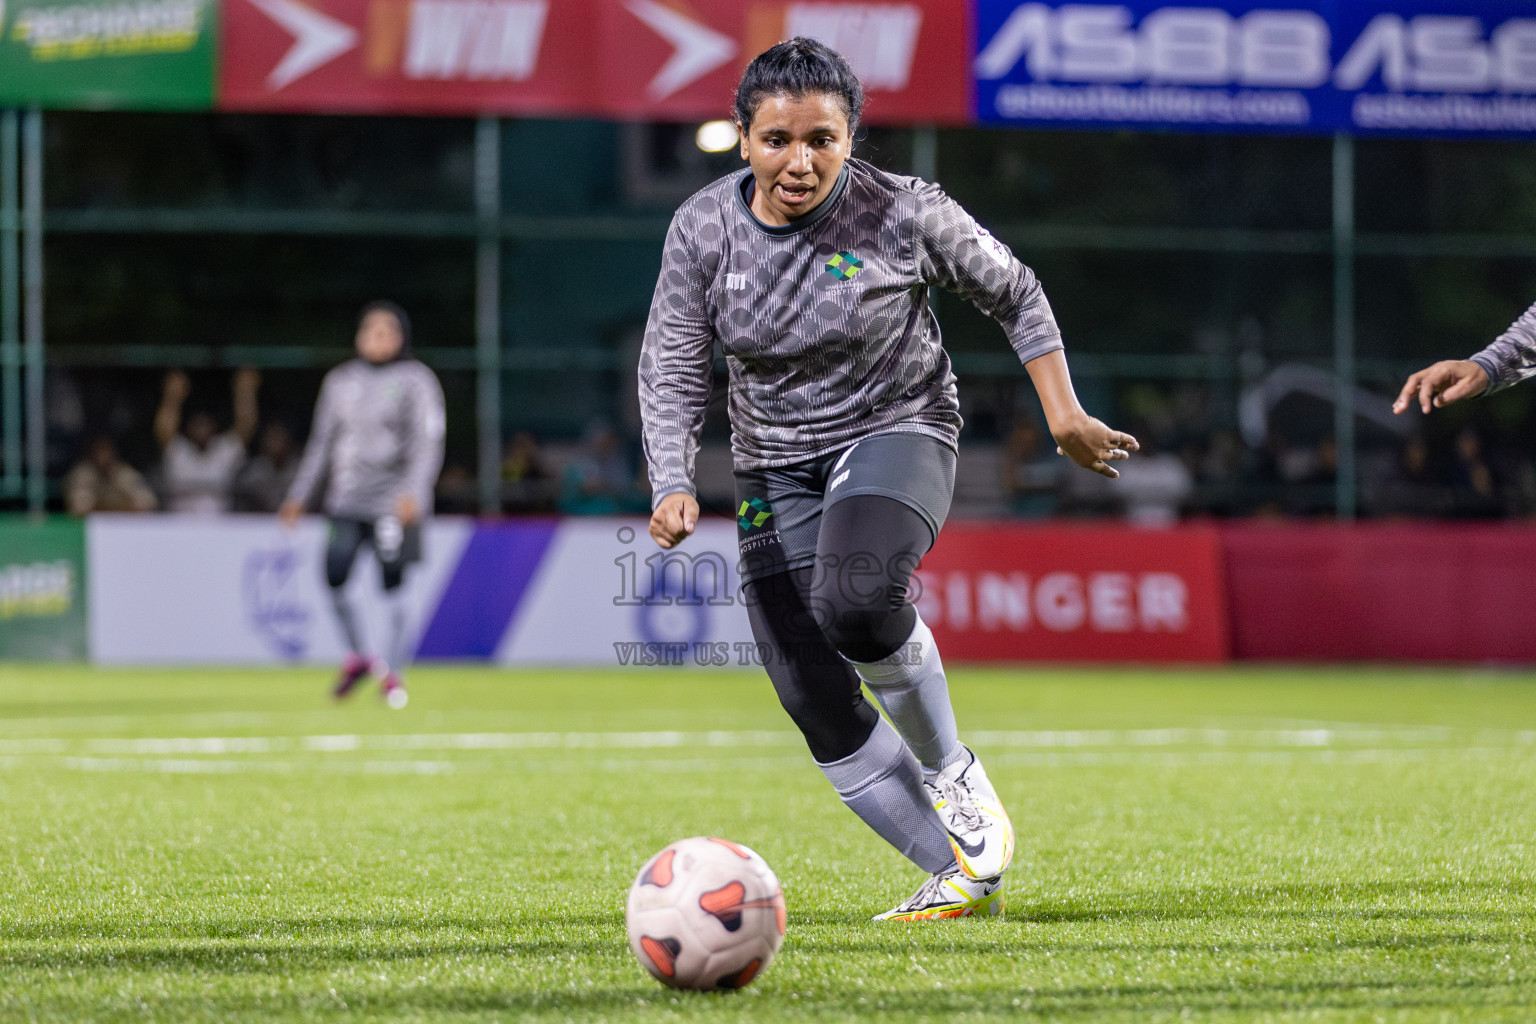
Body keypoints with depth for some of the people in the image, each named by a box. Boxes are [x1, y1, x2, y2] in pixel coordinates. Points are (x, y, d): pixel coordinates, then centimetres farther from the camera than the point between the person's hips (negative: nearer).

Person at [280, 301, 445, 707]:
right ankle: (358, 656, 17)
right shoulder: (339, 381, 13)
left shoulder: (415, 381, -2)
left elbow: (427, 445, -10)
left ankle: (394, 673, 7)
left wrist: (413, 493, -24)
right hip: (346, 499, 4)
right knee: (334, 576, -6)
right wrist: (299, 495, 15)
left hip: (392, 502, -4)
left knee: (392, 584, -5)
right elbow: (322, 441, 18)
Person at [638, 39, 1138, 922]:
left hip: (898, 432, -4)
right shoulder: (703, 230, -9)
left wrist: (1063, 412, -1)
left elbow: (1013, 292, 1)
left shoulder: (904, 213, -15)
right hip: (776, 472, 4)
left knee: (852, 599, -35)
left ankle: (950, 769, -9)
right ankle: (961, 878, 7)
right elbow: (673, 369, -6)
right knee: (815, 703, -4)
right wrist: (674, 486, -21)